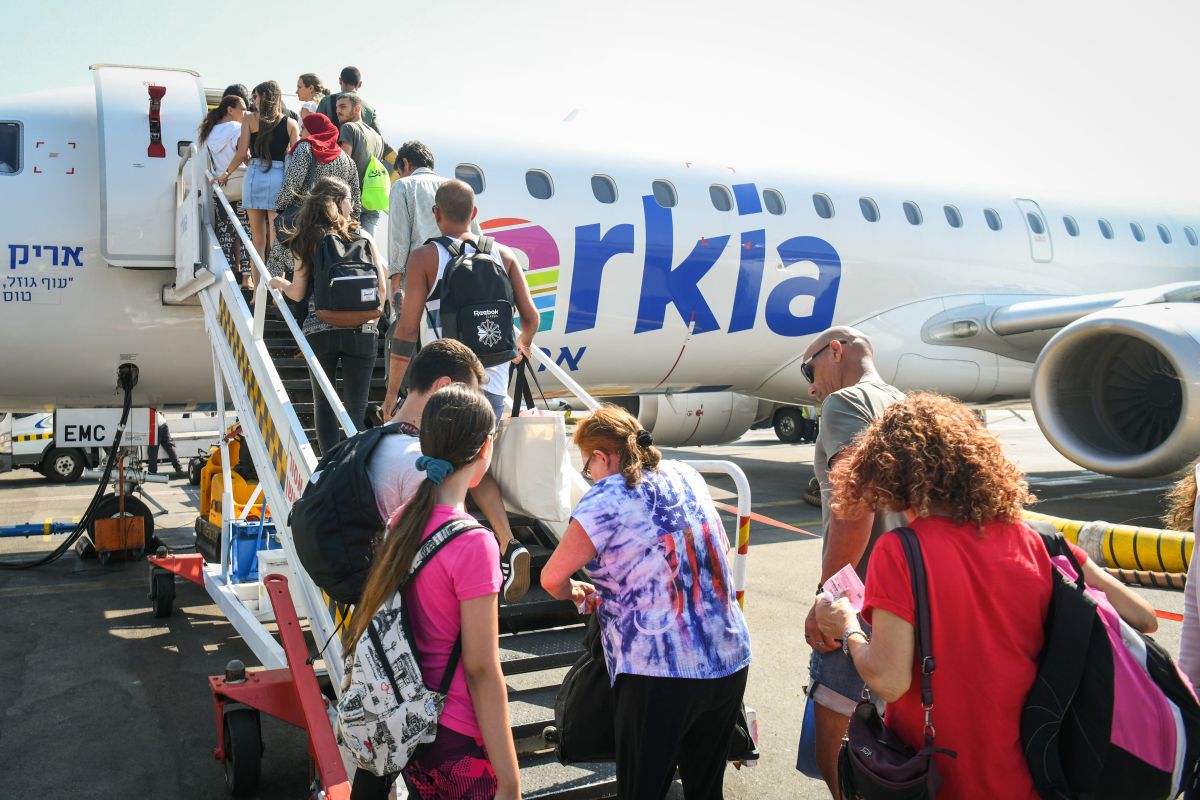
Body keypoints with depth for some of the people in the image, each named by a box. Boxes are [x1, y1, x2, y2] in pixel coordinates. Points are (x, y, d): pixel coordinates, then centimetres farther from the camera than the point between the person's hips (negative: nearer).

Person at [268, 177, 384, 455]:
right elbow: (381, 287, 1)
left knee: (323, 403, 13)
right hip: (360, 331, -1)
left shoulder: (305, 242, 4)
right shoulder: (362, 237, 4)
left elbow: (298, 293, 5)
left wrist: (279, 283, 27)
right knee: (357, 404, 3)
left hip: (319, 332, 1)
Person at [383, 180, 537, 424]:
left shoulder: (424, 258, -1)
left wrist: (392, 392, 1)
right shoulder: (503, 254, 8)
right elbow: (531, 317, 6)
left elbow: (408, 329, -5)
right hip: (495, 384, 4)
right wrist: (524, 344, 29)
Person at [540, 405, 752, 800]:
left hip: (659, 674, -6)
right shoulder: (686, 475, 10)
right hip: (730, 663, 7)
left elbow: (552, 578, -10)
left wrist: (576, 592, 12)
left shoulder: (607, 498, -9)